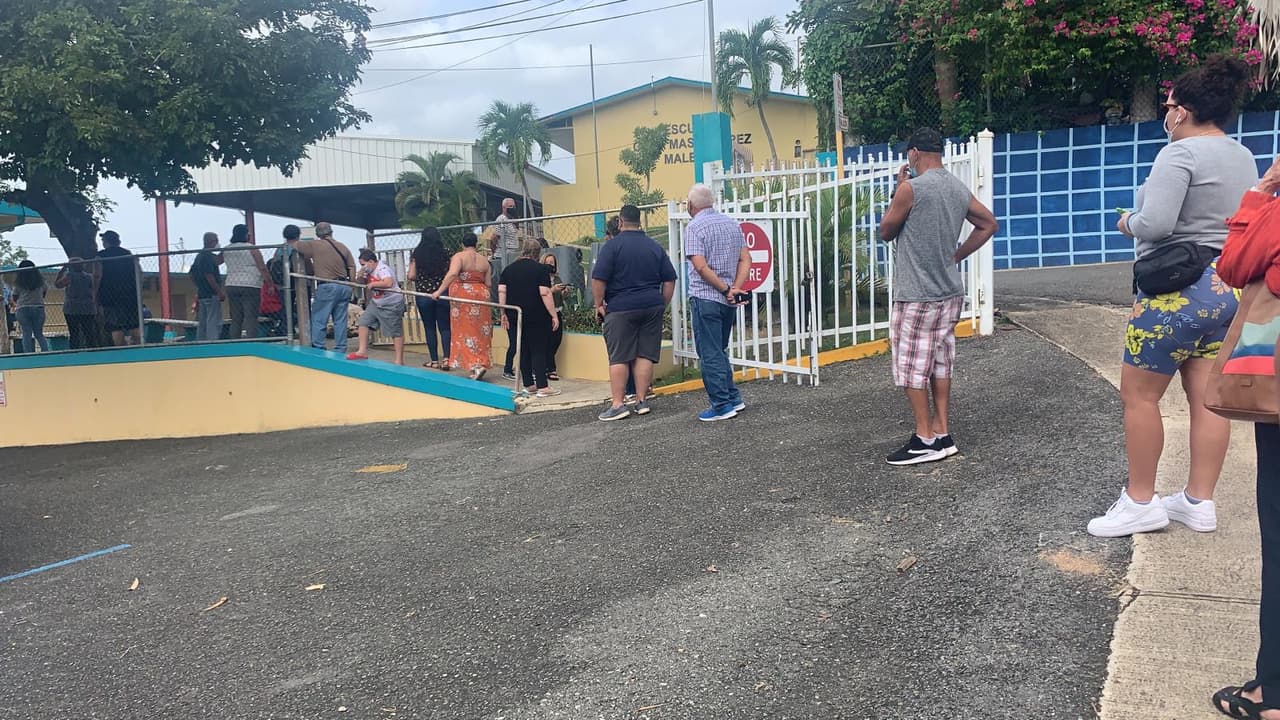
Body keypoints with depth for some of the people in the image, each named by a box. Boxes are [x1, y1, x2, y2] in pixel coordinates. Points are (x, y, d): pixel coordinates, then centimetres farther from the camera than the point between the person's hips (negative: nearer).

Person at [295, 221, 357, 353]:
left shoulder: (315, 245, -1)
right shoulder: (343, 247, 12)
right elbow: (352, 267, 10)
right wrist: (350, 285, 16)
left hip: (326, 286, -5)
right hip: (344, 287, 5)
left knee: (318, 320, -1)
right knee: (340, 321, 8)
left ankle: (317, 350, -6)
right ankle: (340, 351, 9)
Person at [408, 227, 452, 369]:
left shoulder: (416, 255, -2)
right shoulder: (444, 254, -3)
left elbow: (411, 276, -3)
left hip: (423, 295, 0)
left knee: (429, 328, 8)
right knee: (444, 327, 6)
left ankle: (434, 360, 10)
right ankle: (446, 358, -6)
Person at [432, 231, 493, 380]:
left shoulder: (459, 256, -5)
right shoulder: (484, 260, 8)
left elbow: (452, 273, -22)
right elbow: (488, 284, 7)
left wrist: (439, 291, -21)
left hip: (462, 296, -4)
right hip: (481, 295, 4)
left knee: (465, 331, 0)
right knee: (480, 332, 12)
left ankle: (475, 365, -12)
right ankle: (482, 362, 14)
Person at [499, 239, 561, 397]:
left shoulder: (508, 269, 10)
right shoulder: (540, 269, -5)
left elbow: (501, 292, 3)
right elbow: (545, 293, -12)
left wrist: (504, 314, 6)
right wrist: (554, 315, -9)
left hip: (515, 318, 5)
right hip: (537, 318, -4)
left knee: (522, 351, 11)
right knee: (538, 351, -1)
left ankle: (528, 385, 15)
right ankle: (542, 387, -4)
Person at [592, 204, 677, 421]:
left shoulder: (613, 245, -5)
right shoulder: (655, 247, 10)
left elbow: (598, 279, -10)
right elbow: (670, 280, 11)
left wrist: (599, 304, 0)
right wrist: (663, 305, 18)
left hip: (621, 309, -4)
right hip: (652, 308, 4)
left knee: (618, 358, -1)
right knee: (645, 355, 7)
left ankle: (617, 404, -3)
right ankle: (642, 401, 9)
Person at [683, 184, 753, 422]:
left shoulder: (694, 227, -10)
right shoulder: (732, 224, 11)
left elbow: (700, 266, -19)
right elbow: (746, 260, 5)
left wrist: (725, 289, -13)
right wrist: (735, 289, -5)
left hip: (705, 298, -7)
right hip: (728, 302, 7)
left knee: (710, 354, 0)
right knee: (720, 351, 19)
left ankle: (722, 406, 1)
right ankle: (734, 398, 19)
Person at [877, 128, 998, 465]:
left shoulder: (911, 188, -14)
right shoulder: (960, 189, 8)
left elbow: (885, 232, -2)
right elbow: (989, 224, 19)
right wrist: (956, 256, 17)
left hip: (916, 295, -7)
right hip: (950, 292, 7)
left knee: (912, 367, 1)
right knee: (940, 363, 13)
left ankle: (924, 440, 5)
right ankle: (943, 434, 18)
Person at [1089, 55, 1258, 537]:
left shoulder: (1180, 153, -14)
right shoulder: (1244, 158, 13)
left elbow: (1155, 223, -24)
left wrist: (1127, 222, -4)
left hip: (1180, 289, -9)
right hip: (1229, 287, 9)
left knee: (1138, 395, 2)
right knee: (1207, 397, 10)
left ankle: (1140, 502, 8)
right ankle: (1199, 502, 17)